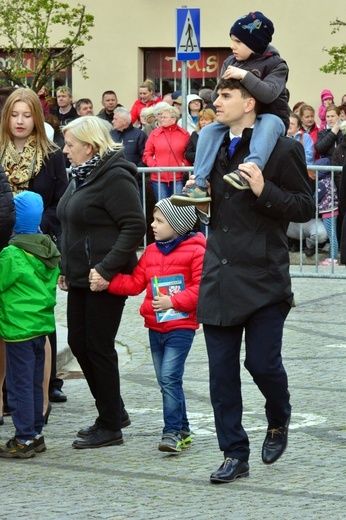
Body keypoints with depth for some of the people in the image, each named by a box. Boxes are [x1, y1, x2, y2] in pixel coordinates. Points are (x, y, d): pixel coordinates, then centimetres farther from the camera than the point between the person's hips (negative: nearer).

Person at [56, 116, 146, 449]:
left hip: (105, 283, -10)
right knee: (78, 343, 12)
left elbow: (134, 227, -21)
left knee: (98, 347, -2)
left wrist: (106, 269, -25)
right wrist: (66, 269, 15)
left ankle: (110, 425, 10)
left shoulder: (115, 178, -16)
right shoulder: (81, 176, 13)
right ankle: (114, 413, 25)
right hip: (81, 278, 10)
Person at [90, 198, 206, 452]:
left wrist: (173, 301, -20)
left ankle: (172, 431, -11)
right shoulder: (151, 252, 12)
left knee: (170, 378, -15)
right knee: (165, 380, 11)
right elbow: (135, 283, 8)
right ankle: (182, 429, 20)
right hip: (155, 326, 7)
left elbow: (201, 287, -14)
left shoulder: (195, 251, -9)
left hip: (181, 326, -7)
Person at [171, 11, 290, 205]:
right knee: (208, 131, -17)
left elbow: (269, 94, -28)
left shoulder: (275, 64, -9)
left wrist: (244, 76, -34)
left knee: (268, 124, -39)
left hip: (271, 117, -6)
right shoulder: (230, 63, 8)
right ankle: (200, 185, -27)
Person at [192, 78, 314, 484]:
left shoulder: (282, 149, -7)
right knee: (222, 370, 3)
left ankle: (278, 421, 27)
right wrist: (202, 204, 5)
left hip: (263, 277, -6)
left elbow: (305, 207, -8)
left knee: (262, 362, -5)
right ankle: (234, 454, 11)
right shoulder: (213, 147, 14)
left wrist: (265, 191, -21)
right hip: (220, 278, 6)